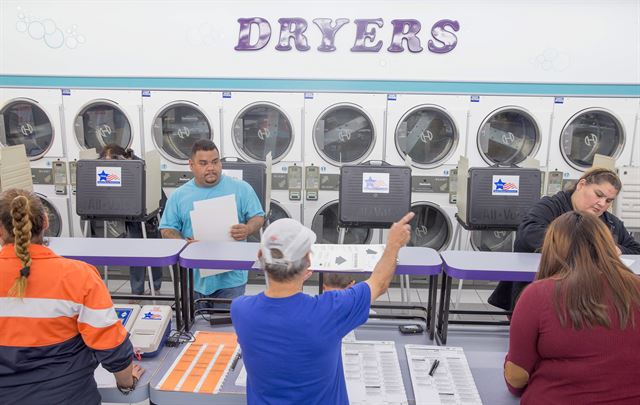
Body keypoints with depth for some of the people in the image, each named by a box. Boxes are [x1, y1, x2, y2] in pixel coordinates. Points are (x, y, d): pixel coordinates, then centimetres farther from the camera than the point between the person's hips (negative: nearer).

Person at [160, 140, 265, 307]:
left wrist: (248, 229, -20)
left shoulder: (241, 188, 0)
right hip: (194, 277, 3)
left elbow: (258, 217, 2)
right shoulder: (179, 195, 5)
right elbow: (167, 229, 6)